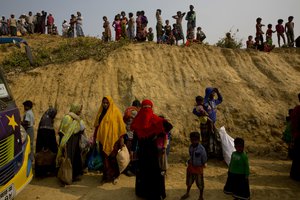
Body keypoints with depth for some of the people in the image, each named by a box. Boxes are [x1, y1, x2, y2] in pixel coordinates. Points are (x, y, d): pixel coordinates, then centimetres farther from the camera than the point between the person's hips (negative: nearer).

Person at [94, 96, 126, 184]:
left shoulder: (115, 111, -4)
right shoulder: (101, 112, 10)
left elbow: (120, 125, -7)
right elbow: (97, 125, 16)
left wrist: (121, 138, -11)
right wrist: (95, 137, 16)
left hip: (113, 139, -4)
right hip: (103, 139, 4)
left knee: (112, 157, -1)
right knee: (105, 158, 7)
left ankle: (114, 176, 18)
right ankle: (106, 176, 20)